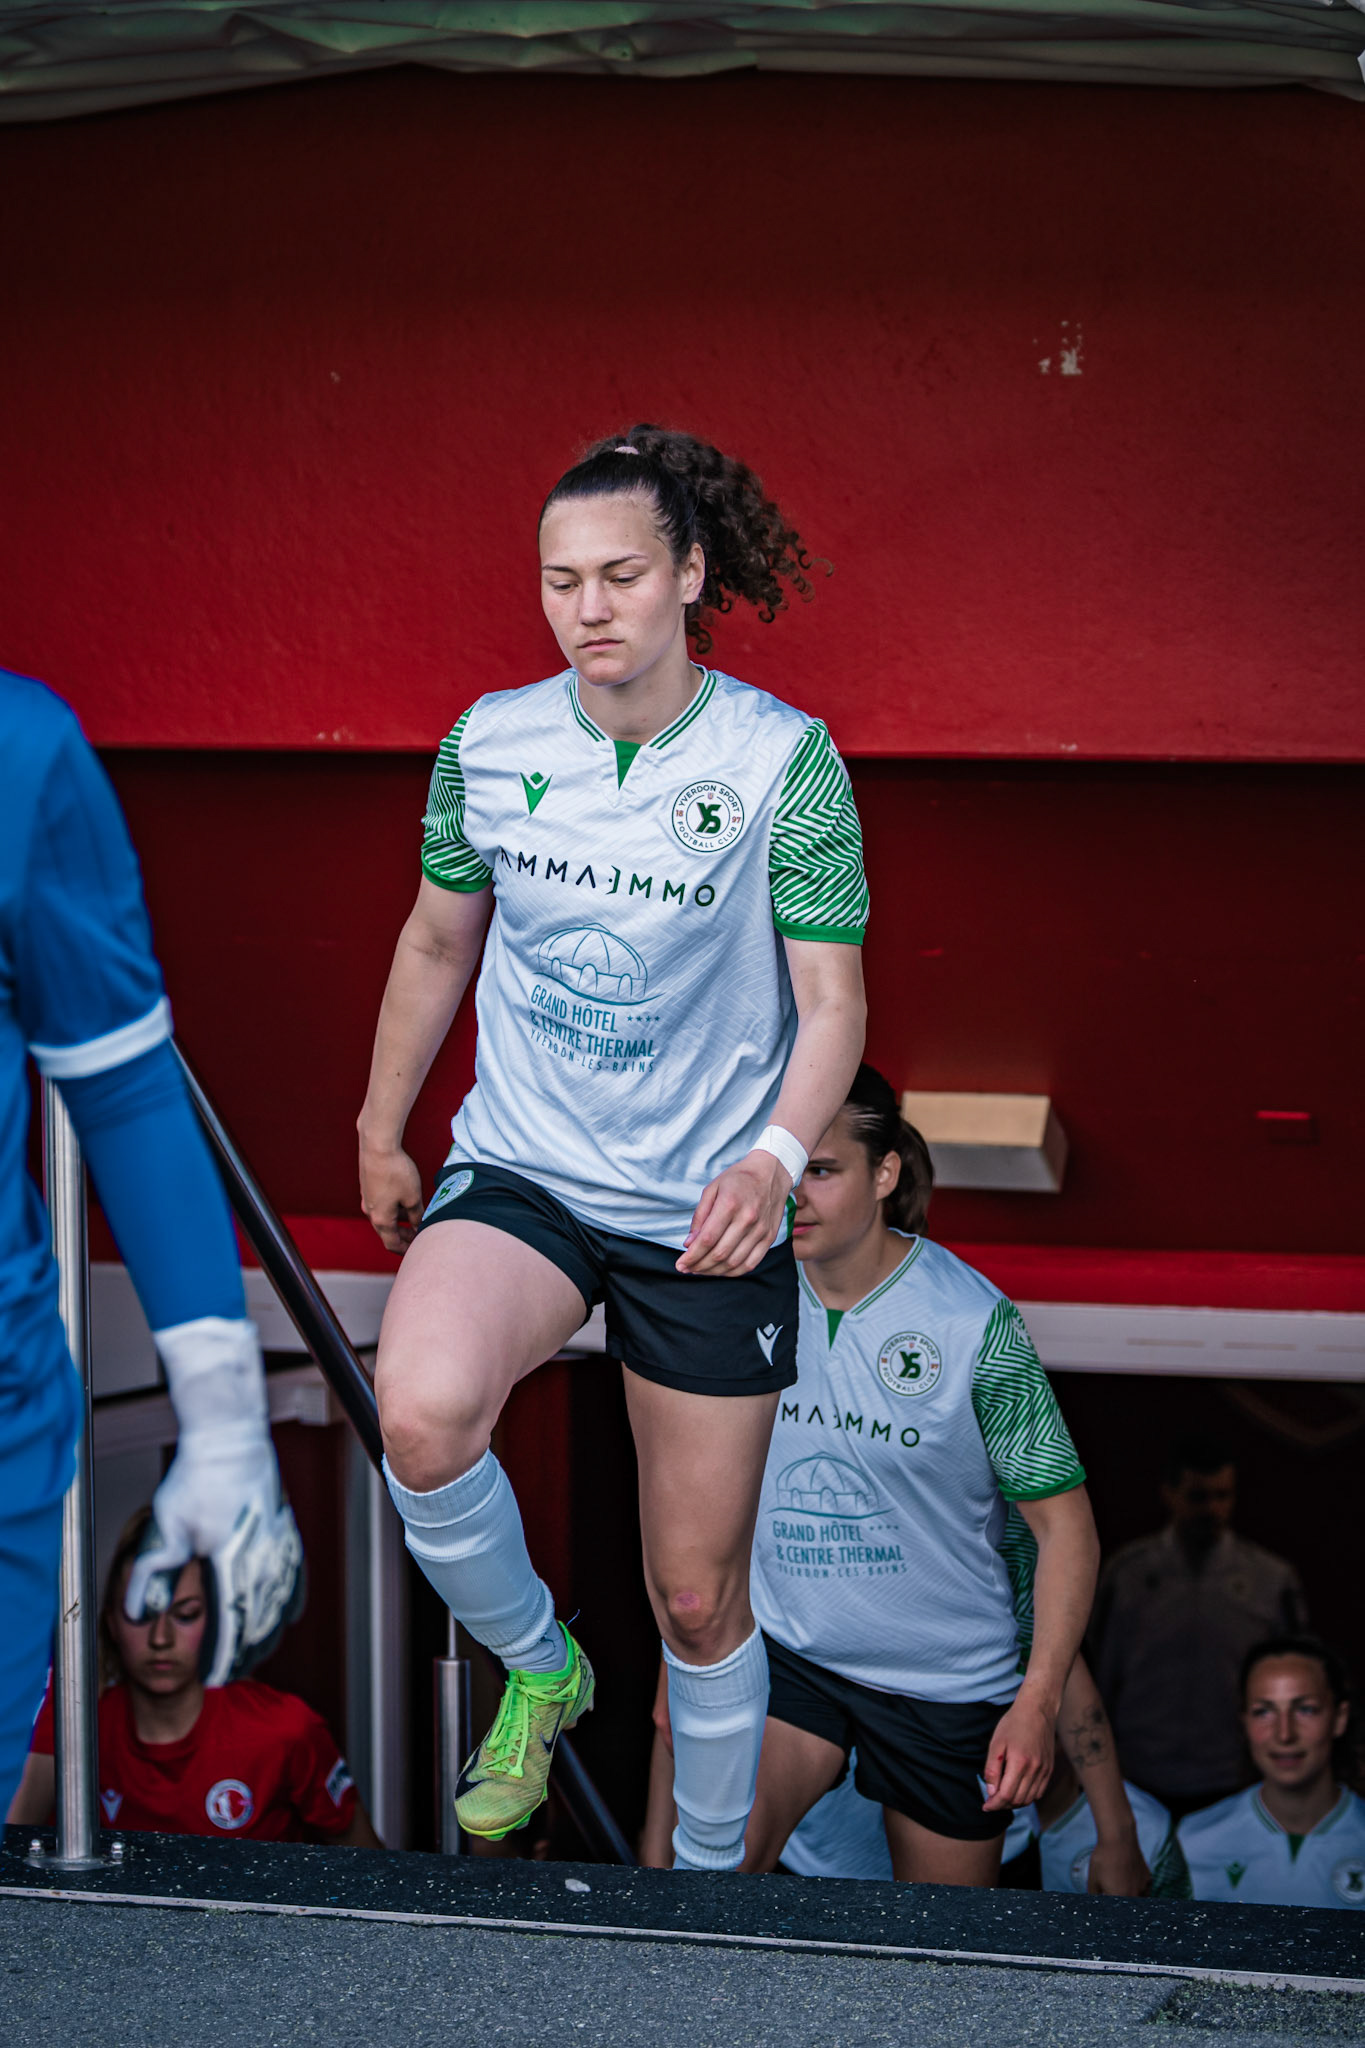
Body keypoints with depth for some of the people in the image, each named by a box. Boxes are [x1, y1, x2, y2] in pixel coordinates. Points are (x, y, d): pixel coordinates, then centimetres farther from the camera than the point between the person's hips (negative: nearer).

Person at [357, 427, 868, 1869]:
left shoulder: (782, 759, -11)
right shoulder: (489, 743, -2)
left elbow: (831, 1002, -9)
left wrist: (777, 1158, -27)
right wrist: (380, 1130, 22)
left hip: (706, 1210, -1)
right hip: (520, 1171, 1)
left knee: (699, 1597, 7)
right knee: (422, 1414, -31)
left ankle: (711, 1872, 31)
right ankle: (536, 1668, -2)